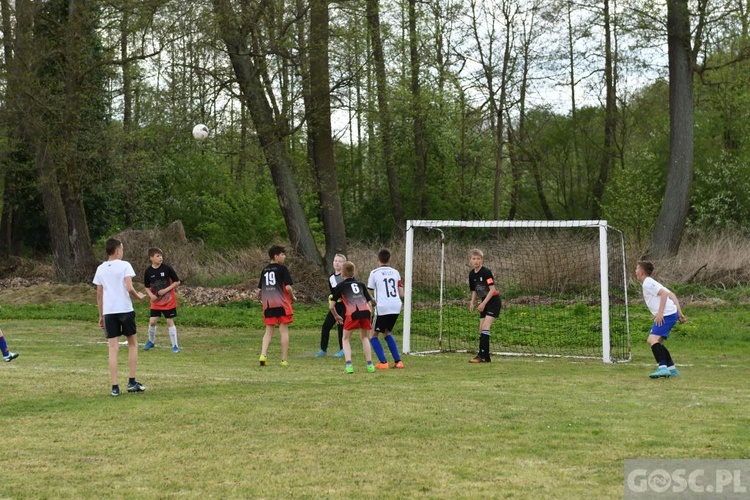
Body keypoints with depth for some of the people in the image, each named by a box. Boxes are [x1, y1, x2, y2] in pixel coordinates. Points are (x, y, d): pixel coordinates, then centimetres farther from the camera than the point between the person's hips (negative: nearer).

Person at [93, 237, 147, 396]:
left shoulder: (100, 269, 10)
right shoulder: (124, 265, -5)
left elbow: (99, 294, 11)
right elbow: (129, 288, -15)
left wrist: (101, 316, 17)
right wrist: (138, 296, 5)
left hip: (108, 312, 3)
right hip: (125, 310, -3)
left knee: (113, 348, 2)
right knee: (132, 343, 14)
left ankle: (115, 387, -3)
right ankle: (132, 382, 11)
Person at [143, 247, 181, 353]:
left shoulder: (167, 268, -12)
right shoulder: (148, 271, -5)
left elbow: (177, 282, -6)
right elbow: (147, 287, 8)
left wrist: (166, 290, -15)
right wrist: (151, 295, -11)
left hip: (168, 301, -2)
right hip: (156, 302, 2)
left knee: (170, 322, -2)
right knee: (152, 321, 0)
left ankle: (175, 345, 6)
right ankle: (151, 341, 25)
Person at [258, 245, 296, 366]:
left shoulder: (265, 270, 10)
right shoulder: (282, 269, -7)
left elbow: (260, 289, 12)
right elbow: (288, 287, -14)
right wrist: (293, 297, 3)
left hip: (268, 305, 5)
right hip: (281, 304, -5)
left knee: (269, 331, 10)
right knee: (284, 331, 2)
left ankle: (263, 354, -9)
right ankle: (284, 360, 2)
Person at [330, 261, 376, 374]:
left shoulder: (340, 286, 19)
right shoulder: (361, 284, 27)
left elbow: (331, 306, 14)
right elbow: (369, 302, 21)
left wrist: (336, 317, 31)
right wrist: (369, 317, 32)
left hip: (352, 314, -3)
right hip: (366, 312, 3)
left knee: (346, 339, 15)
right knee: (364, 337, 24)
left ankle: (349, 365, -3)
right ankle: (370, 364, 16)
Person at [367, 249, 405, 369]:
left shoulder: (374, 273, 0)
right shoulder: (395, 272, 12)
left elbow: (369, 295, 1)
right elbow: (401, 294, 10)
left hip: (382, 308, -5)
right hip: (396, 307, 5)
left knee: (373, 335, 10)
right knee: (387, 333, 25)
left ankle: (383, 362, -3)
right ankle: (398, 361, 17)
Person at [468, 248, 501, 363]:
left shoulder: (486, 272, -18)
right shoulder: (472, 274, 5)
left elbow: (492, 289, -20)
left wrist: (483, 303, -22)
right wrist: (472, 302, 1)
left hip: (493, 301, -8)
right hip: (484, 302, 8)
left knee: (485, 327, -17)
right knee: (481, 329, 5)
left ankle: (482, 355, -20)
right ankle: (486, 357, 10)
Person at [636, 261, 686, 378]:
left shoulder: (647, 283, -6)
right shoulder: (650, 283, 24)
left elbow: (664, 293, -20)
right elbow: (672, 295, 22)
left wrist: (660, 312, -23)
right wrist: (679, 313, 19)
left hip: (666, 315, -10)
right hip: (672, 314, 10)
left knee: (653, 339, -21)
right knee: (657, 342, 19)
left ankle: (662, 367, -33)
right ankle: (671, 369, 20)